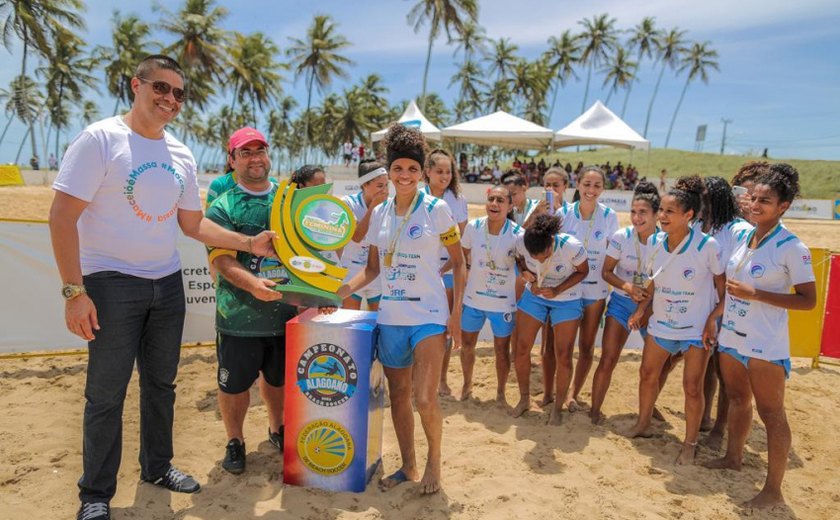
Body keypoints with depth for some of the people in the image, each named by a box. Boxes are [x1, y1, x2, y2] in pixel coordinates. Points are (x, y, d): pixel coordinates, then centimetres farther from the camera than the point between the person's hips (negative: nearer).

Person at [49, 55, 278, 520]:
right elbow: (62, 216, -13)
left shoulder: (181, 155, 10)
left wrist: (249, 243, 7)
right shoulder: (100, 139, -9)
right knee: (106, 393, 1)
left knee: (161, 383, 16)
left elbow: (193, 223, 16)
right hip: (112, 284, -6)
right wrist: (74, 291, -18)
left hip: (167, 284, 6)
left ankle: (157, 466, 34)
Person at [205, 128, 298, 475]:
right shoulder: (223, 207, -4)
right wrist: (252, 283, -31)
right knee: (234, 384, 8)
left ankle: (277, 429, 43)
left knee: (279, 378, 20)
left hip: (287, 311, 4)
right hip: (240, 315, -3)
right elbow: (221, 258, -14)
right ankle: (235, 442, 31)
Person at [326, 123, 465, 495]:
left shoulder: (436, 210, -6)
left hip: (429, 315, -4)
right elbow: (373, 268, 10)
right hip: (390, 317, 5)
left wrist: (456, 313, -8)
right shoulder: (379, 213, 6)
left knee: (425, 399, -11)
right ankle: (407, 466, 32)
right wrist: (341, 291, -5)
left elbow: (458, 262, -2)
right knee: (398, 397, 13)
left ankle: (434, 460, 19)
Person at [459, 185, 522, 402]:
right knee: (467, 344, 16)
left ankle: (500, 393, 31)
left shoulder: (517, 234, -16)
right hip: (473, 298, 3)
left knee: (502, 350, 9)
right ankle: (467, 385, 40)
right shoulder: (473, 227, -9)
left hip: (503, 302, -2)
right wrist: (465, 274, 7)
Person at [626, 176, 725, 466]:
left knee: (692, 387, 0)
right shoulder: (655, 242, -5)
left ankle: (690, 443, 19)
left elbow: (724, 287, -11)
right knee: (647, 374, 14)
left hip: (697, 328, -5)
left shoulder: (707, 246, -20)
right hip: (661, 323, 5)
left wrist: (713, 319, -17)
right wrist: (642, 309, 4)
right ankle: (642, 425, 35)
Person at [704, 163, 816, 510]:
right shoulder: (743, 237, 5)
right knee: (738, 400, 21)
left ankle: (773, 490, 14)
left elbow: (808, 300, -15)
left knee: (771, 413, 3)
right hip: (731, 336, 7)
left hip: (765, 344, -7)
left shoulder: (791, 248, -15)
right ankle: (733, 458, 40)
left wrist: (755, 294, -22)